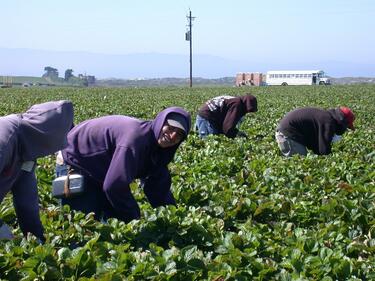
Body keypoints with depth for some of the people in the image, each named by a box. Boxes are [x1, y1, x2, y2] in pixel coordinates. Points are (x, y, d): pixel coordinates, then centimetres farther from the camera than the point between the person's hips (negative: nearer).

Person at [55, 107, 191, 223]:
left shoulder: (155, 146, -4)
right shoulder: (136, 137, -34)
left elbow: (158, 187, 3)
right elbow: (115, 186, -36)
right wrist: (136, 220, -26)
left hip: (99, 172, 10)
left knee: (114, 218, 9)